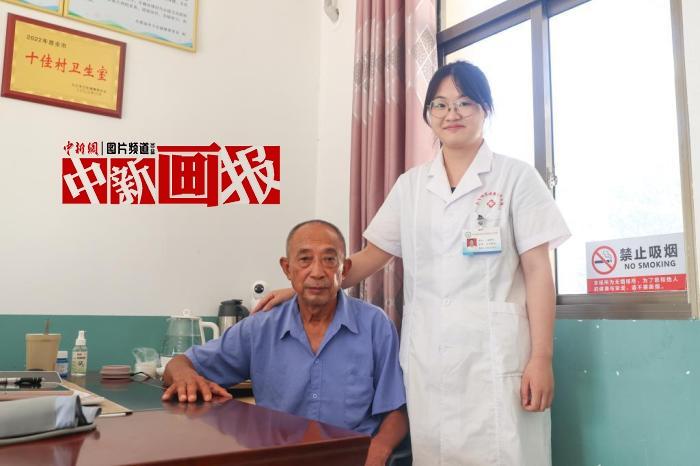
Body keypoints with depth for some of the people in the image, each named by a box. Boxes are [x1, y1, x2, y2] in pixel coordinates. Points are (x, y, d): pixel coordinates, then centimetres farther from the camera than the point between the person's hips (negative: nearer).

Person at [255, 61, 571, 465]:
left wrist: (541, 358, -9)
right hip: (427, 359, 3)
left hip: (496, 356, -3)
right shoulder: (411, 185, 11)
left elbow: (538, 271, -3)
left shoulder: (517, 177, 2)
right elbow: (372, 256, 13)